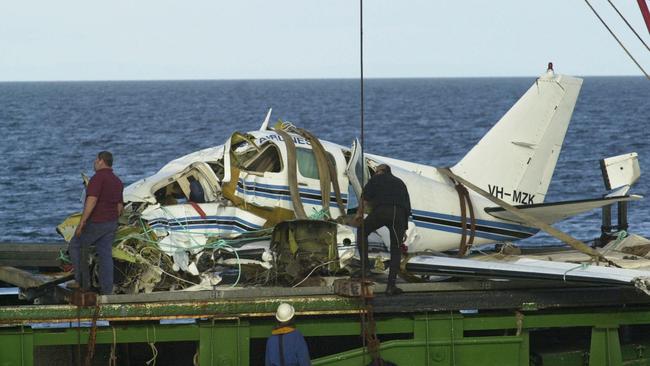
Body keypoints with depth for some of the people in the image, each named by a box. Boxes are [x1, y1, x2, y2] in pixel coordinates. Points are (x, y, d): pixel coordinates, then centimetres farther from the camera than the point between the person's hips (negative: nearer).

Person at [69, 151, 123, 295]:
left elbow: (92, 201, -25)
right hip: (111, 223, 8)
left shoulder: (98, 178, -16)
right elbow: (119, 206, 17)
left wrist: (81, 223, -24)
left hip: (95, 222, -7)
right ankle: (107, 290, 3)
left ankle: (82, 282, 7)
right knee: (105, 255, 7)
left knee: (76, 246, 10)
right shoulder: (117, 181, 13)